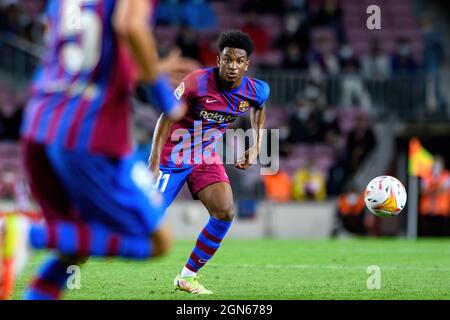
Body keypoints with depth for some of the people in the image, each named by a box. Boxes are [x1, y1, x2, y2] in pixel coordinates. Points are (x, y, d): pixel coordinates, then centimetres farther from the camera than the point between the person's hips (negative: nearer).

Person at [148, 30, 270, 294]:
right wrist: (154, 163, -19)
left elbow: (259, 109, 18)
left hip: (207, 158, 5)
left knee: (225, 212, -16)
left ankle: (188, 276, -1)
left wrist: (256, 148, 9)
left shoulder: (257, 91, -9)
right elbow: (167, 118, -15)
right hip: (173, 156, -5)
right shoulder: (197, 83, -24)